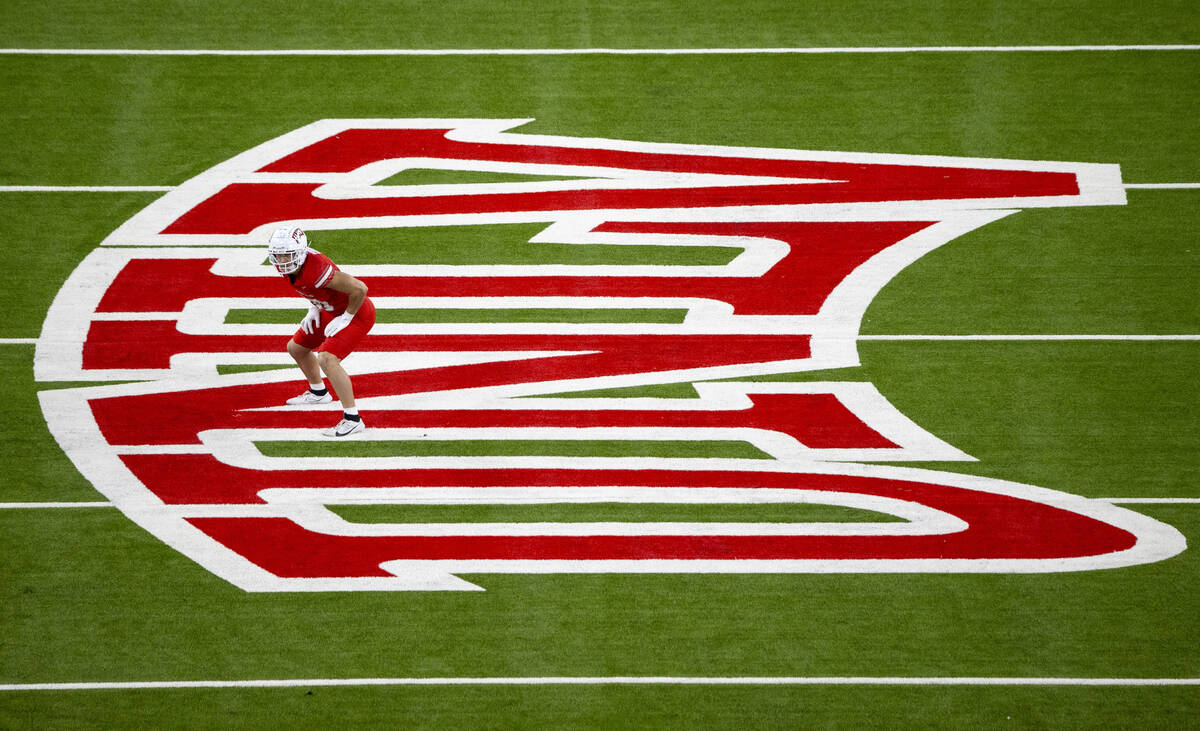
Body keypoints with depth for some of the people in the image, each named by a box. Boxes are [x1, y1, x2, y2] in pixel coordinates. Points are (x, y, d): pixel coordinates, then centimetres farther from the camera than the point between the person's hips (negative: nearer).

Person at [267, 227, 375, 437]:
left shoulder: (316, 269, -36)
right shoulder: (288, 266, -9)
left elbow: (360, 289, -33)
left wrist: (345, 318, -22)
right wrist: (314, 309, 3)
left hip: (356, 315, -10)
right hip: (330, 312, 10)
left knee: (326, 359, -27)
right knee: (296, 348, 21)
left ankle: (352, 419, -23)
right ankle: (318, 392, 47)